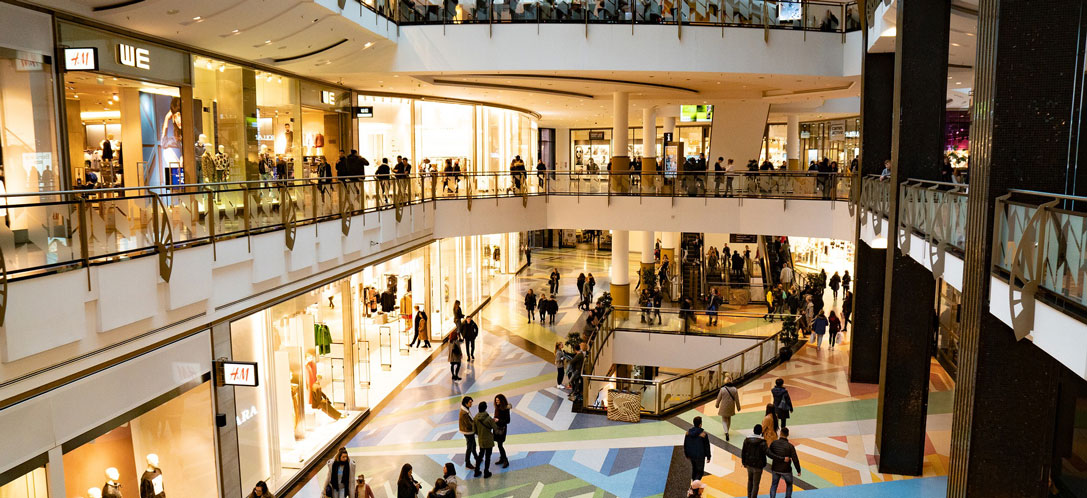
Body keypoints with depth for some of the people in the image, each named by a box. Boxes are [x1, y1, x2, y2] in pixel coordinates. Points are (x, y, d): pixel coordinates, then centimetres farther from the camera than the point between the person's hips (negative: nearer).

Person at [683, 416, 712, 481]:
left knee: (694, 468, 26)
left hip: (691, 454, 5)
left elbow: (685, 444, 2)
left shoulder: (688, 432, -7)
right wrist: (708, 457, 0)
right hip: (700, 456, -5)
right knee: (700, 472, 10)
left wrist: (687, 455, 16)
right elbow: (707, 446, -12)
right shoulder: (703, 434, -19)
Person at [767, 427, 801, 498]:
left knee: (774, 485, 16)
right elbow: (795, 460, -16)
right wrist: (798, 471, -4)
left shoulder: (774, 443, -8)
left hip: (775, 469, 2)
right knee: (789, 484, 23)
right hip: (786, 470, -2)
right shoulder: (790, 446, -18)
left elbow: (768, 453, -13)